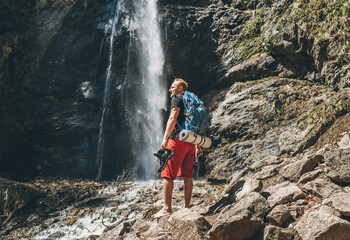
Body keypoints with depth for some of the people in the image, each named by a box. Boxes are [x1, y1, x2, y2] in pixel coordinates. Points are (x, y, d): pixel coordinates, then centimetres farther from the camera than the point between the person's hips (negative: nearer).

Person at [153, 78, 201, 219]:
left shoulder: (177, 98, 0)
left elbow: (173, 118, -15)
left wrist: (165, 138, -19)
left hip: (178, 139, -8)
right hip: (191, 141, 8)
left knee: (167, 174, -7)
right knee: (187, 176, 9)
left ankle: (167, 208, -10)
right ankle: (186, 207, 11)